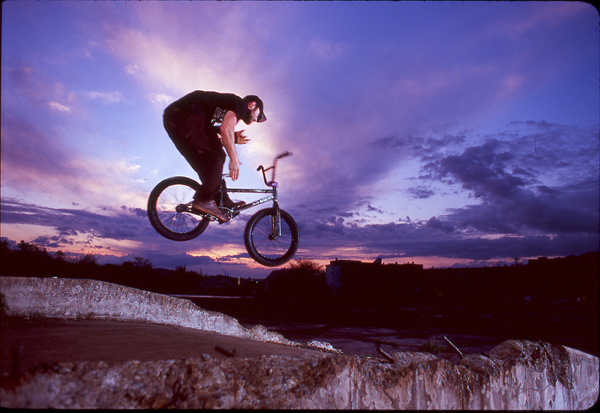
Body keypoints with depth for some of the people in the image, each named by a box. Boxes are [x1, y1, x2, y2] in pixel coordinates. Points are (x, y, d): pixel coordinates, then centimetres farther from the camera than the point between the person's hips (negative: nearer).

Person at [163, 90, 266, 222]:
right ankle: (204, 200, -13)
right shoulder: (240, 104, 4)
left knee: (204, 164, 12)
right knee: (217, 157, -7)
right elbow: (226, 128, -17)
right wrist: (234, 158, -15)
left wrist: (233, 139, 15)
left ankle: (223, 201, 18)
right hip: (186, 115, -10)